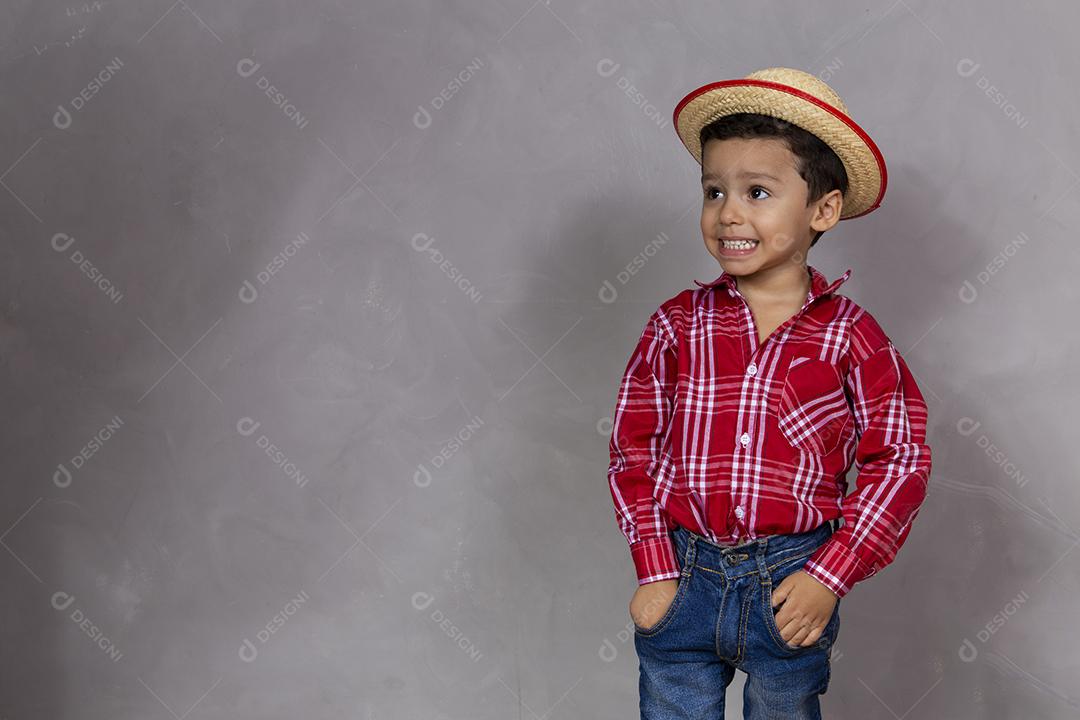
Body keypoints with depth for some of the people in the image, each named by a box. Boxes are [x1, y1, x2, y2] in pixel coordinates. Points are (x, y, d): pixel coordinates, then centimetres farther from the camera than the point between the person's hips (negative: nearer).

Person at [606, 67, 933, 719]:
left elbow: (900, 460, -5)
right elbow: (634, 446, 1)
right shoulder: (679, 325, -2)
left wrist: (829, 576, -11)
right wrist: (655, 569, -6)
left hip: (792, 589, -1)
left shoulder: (850, 335, -5)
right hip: (684, 575, 1)